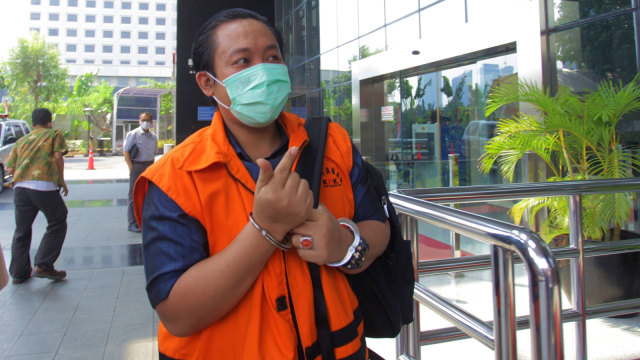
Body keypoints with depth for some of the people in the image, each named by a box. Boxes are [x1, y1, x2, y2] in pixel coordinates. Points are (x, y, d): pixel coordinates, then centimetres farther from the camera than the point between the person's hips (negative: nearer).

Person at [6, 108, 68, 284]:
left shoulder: (21, 140, 24)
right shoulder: (55, 134, 13)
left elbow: (10, 168, 15)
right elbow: (58, 156, -3)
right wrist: (61, 180, 6)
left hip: (20, 187, 5)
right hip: (44, 186, -5)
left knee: (22, 230, 15)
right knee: (57, 224, 10)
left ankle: (18, 273, 20)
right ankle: (43, 266, 3)